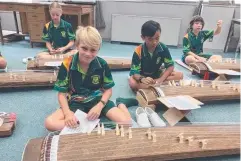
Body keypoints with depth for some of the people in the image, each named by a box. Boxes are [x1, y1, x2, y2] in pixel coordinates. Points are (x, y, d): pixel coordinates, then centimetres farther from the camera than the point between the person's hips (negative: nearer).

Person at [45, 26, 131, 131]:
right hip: (75, 102, 1)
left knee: (126, 122, -21)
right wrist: (67, 113, -23)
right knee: (49, 123, -25)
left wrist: (99, 106, -19)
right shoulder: (67, 64, -13)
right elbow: (62, 93, -6)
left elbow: (108, 90, 0)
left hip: (98, 100, 0)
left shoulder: (102, 64, -10)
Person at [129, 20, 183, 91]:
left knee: (179, 75, -17)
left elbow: (170, 66, -11)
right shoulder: (138, 51, -25)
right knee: (132, 84, -36)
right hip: (142, 75, -4)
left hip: (157, 73, 4)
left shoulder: (163, 48, -17)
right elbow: (135, 72, -26)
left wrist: (161, 79, -28)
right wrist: (142, 79, -50)